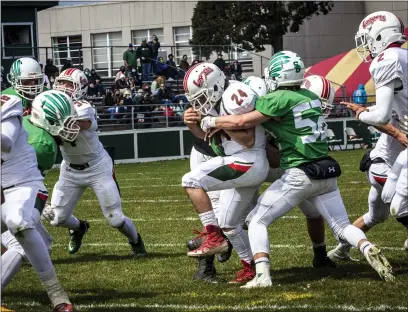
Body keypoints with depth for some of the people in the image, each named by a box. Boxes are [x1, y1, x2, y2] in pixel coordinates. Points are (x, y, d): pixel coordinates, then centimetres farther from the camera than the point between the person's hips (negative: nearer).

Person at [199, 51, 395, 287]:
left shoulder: (280, 99, -10)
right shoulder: (312, 97, 12)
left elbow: (242, 122, -8)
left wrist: (211, 122, 8)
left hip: (299, 175, -6)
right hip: (327, 173, 6)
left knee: (258, 222, 4)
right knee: (342, 226, 13)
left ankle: (262, 275, -11)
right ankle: (369, 249, -16)